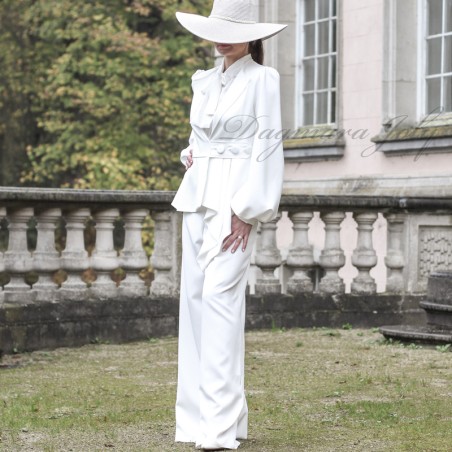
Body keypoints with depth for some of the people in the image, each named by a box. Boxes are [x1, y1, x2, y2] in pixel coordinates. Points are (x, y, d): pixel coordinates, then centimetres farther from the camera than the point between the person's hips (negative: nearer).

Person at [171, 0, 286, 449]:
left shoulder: (262, 79, -4)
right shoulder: (203, 81, 16)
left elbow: (268, 145, -9)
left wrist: (247, 210, -14)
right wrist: (191, 154, 6)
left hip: (236, 196, -7)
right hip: (197, 193, 8)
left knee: (220, 294, -16)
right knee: (194, 294, 5)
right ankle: (201, 412, 11)